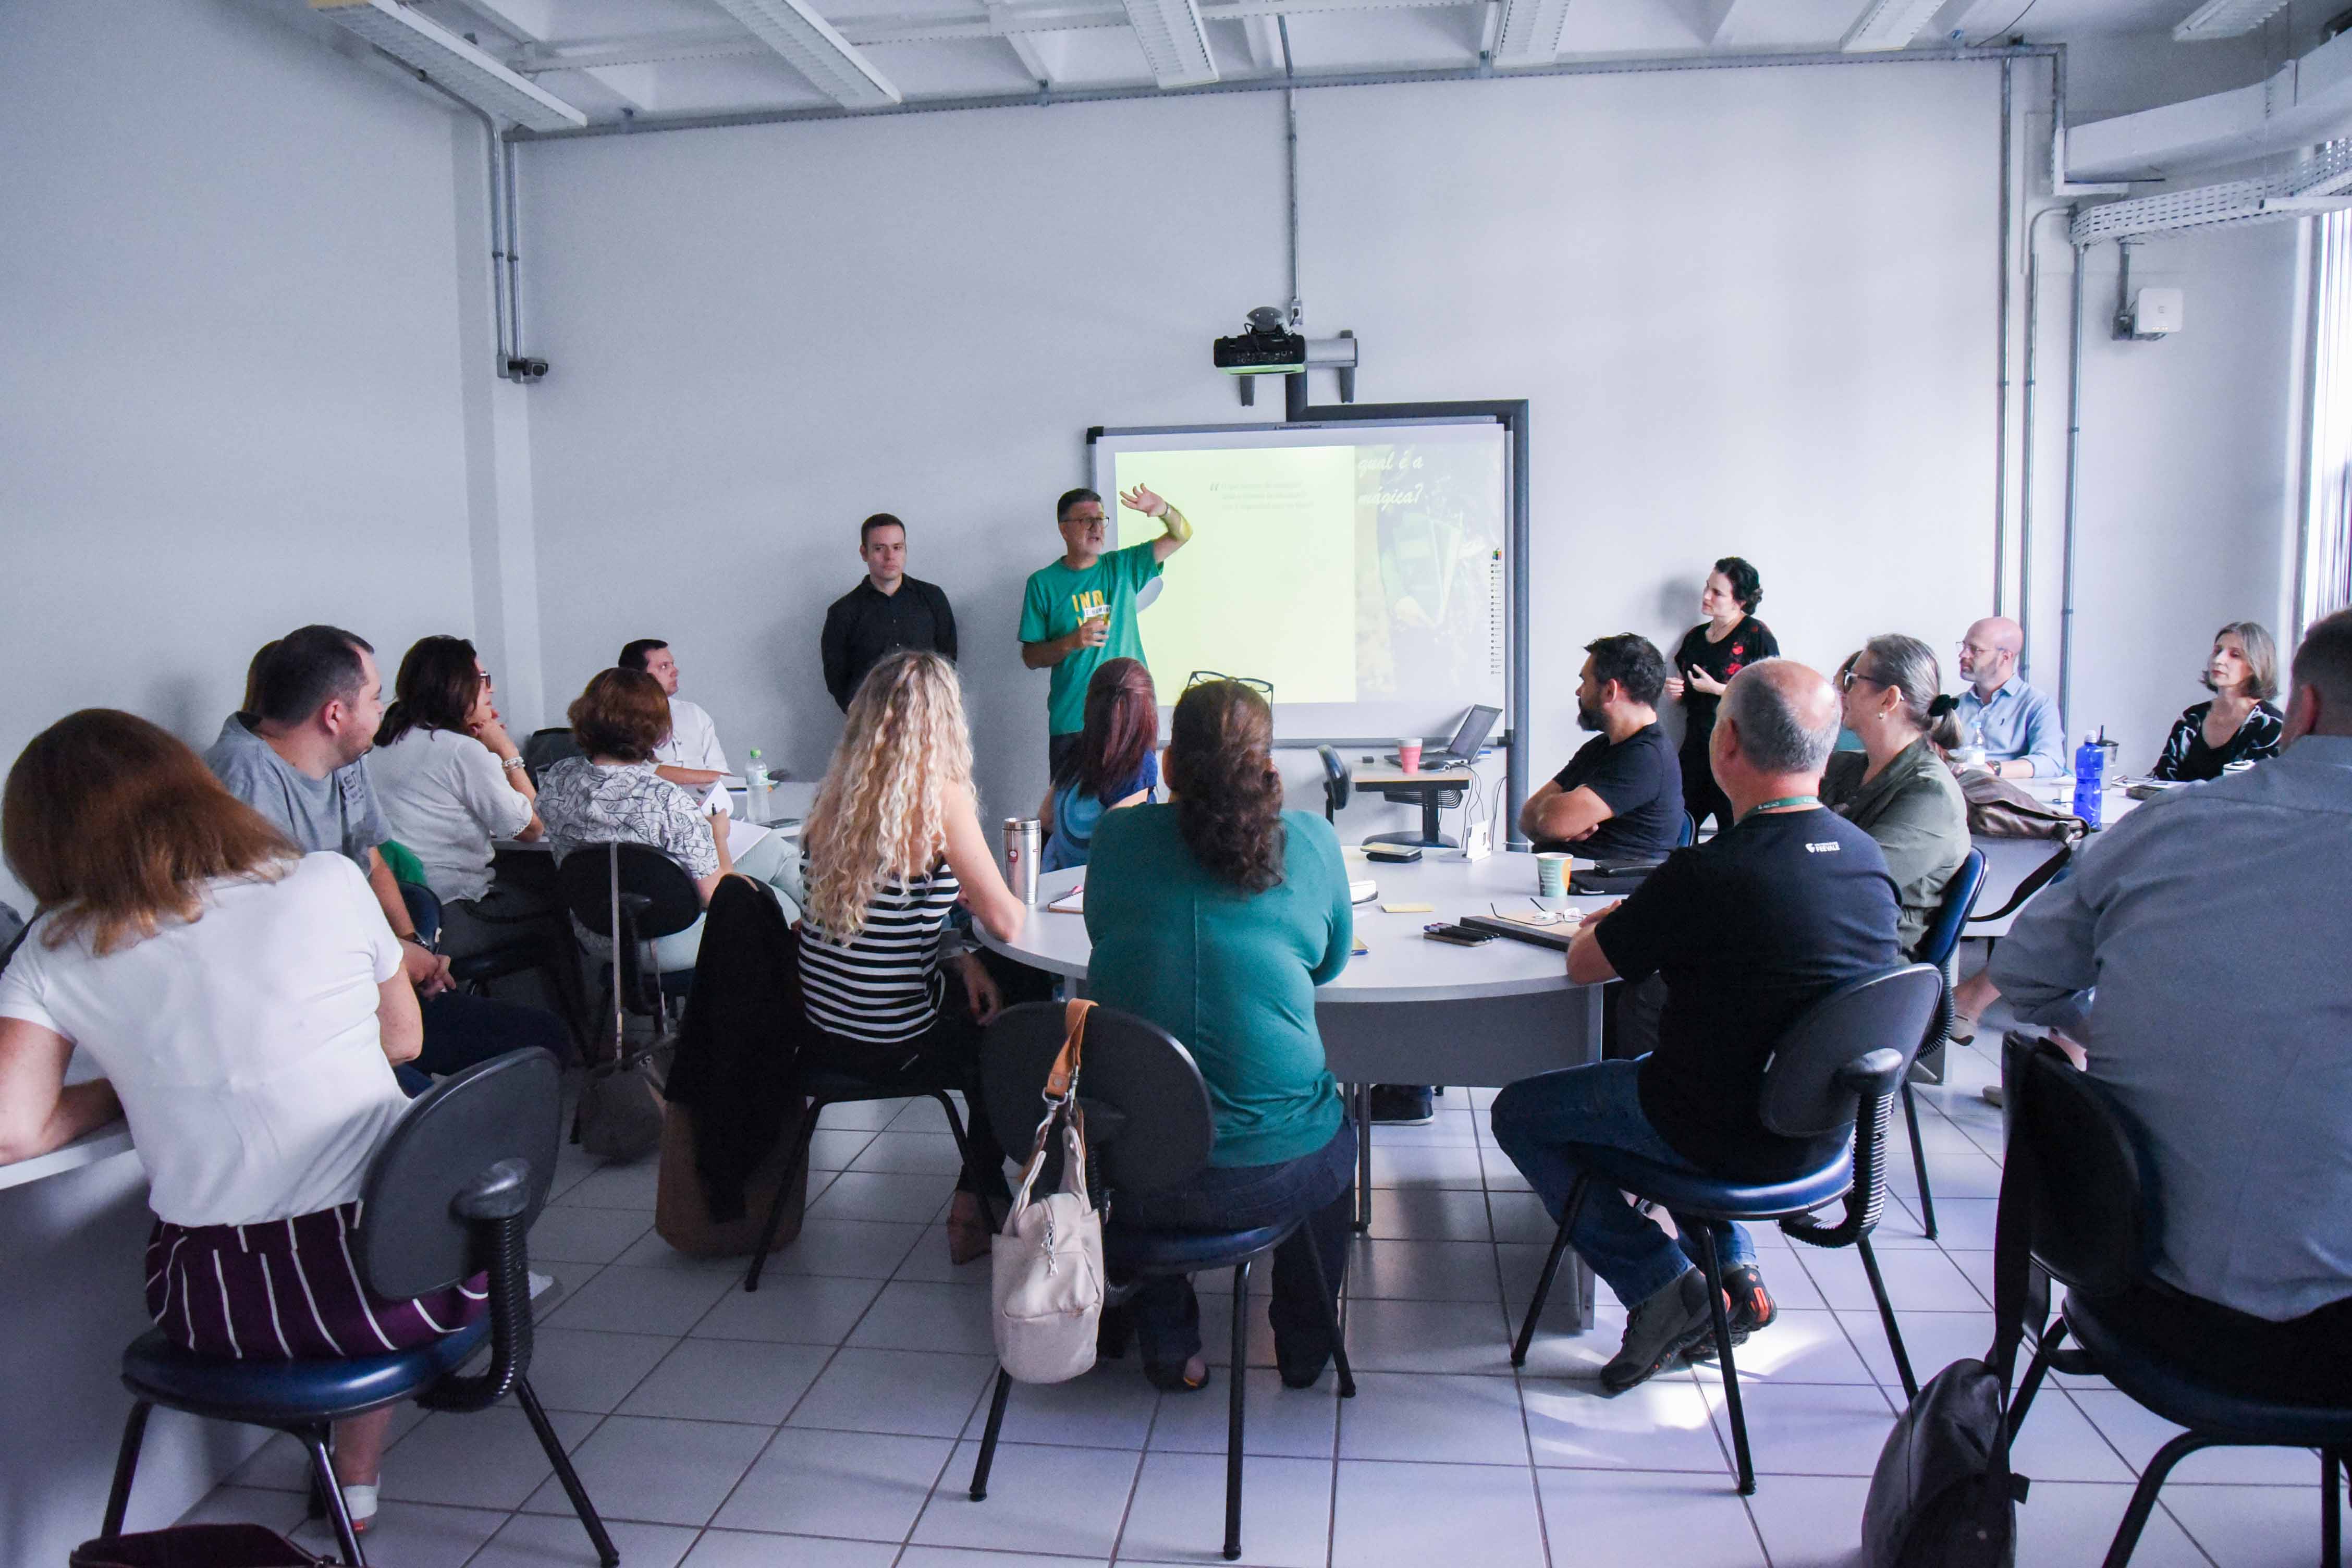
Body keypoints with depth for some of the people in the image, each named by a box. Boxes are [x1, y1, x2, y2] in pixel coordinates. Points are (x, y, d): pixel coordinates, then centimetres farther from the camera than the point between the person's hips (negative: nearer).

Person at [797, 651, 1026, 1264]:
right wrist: (979, 894, 6)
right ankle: (976, 1205, 32)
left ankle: (979, 1195, 35)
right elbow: (1006, 920, -15)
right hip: (890, 1046, -6)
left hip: (820, 1030, 6)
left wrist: (957, 957, 5)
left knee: (979, 1007, 28)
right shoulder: (939, 796, -18)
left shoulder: (837, 790, 1)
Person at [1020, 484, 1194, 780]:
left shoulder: (1124, 567, 8)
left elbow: (1181, 535, 8)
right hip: (1072, 723, -2)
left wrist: (1163, 510, -14)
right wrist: (1071, 643, -16)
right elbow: (1030, 656, 2)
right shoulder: (1044, 583, 2)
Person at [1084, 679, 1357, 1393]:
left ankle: (1169, 1348, 43)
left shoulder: (1118, 834, -2)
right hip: (1272, 1173, -1)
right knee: (1336, 1133, 34)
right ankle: (1304, 1347, 45)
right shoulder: (1310, 840, -4)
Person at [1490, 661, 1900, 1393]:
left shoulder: (1706, 874, -28)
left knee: (1519, 1114, 12)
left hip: (1731, 1137, -7)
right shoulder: (1867, 856, -5)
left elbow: (1583, 965, -13)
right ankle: (1735, 1273, 28)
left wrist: (1603, 925, 9)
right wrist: (1645, 921, 11)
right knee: (1659, 1069, 35)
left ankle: (1663, 1285, 5)